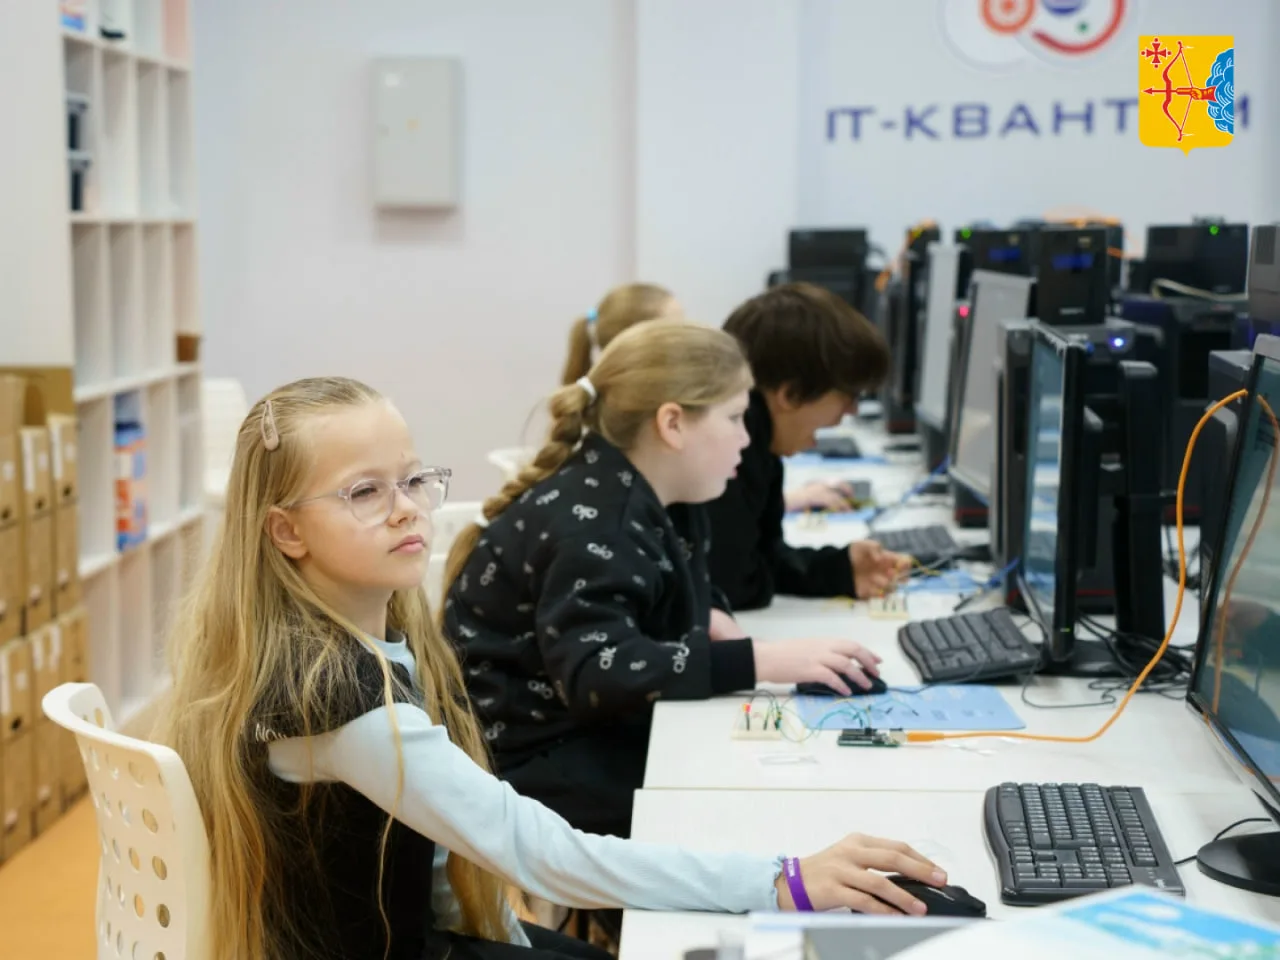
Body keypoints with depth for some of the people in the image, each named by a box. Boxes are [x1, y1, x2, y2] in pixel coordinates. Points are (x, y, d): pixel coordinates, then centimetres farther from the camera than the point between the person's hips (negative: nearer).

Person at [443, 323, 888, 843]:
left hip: (600, 730, 9)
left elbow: (674, 589, 22)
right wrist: (756, 661, -37)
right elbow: (598, 675, -35)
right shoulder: (589, 526, -23)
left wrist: (710, 618, -2)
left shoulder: (649, 501, 4)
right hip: (529, 757, -9)